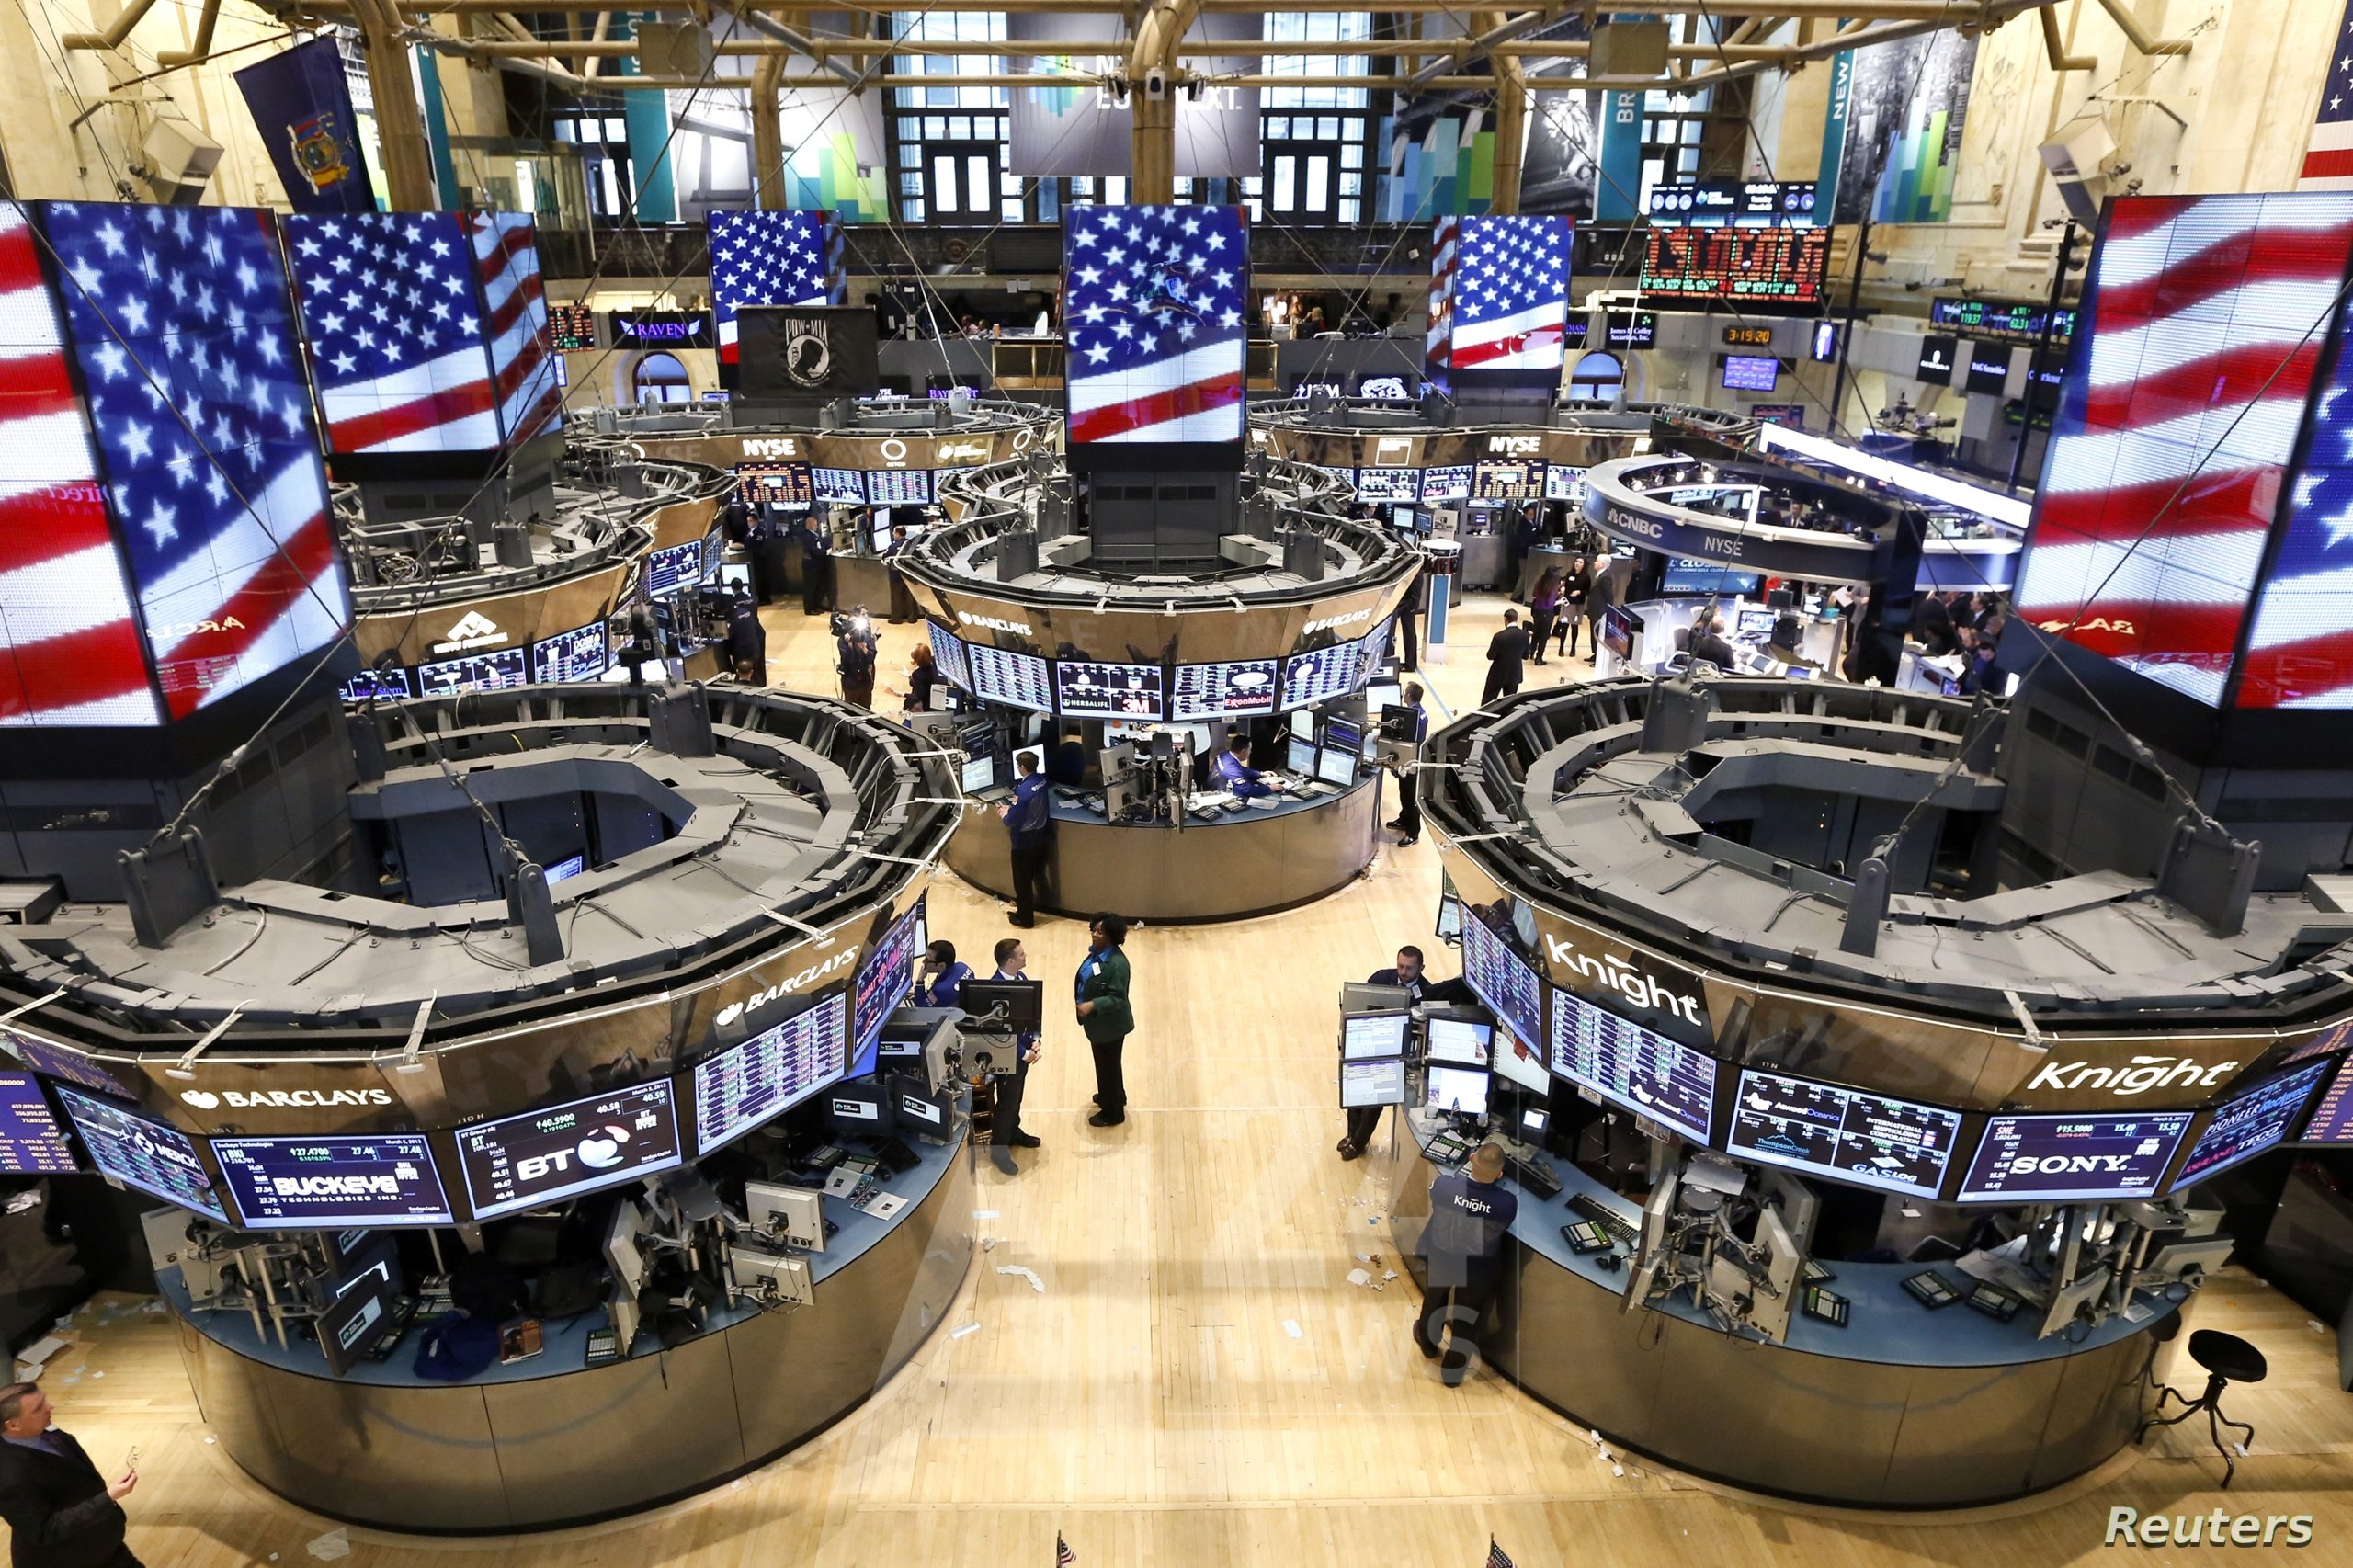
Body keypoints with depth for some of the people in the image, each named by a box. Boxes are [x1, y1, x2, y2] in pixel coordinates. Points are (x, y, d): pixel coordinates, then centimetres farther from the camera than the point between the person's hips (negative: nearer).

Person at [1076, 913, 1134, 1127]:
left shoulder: (1117, 963, -30)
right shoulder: (1096, 952, -3)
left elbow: (1118, 998, -27)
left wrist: (1092, 1005, -35)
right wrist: (1085, 1004, 12)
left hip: (1110, 1024, -9)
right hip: (1097, 1021, 9)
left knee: (1109, 1065, 9)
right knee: (1104, 1062, 27)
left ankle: (1113, 1112, 27)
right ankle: (1113, 1095, 50)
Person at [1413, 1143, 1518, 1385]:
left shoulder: (1444, 1185, -33)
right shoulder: (1507, 1203, -34)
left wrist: (1468, 1169, 1)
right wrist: (1495, 1182, -6)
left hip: (1440, 1258, 2)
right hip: (1478, 1271, -1)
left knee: (1434, 1301, 33)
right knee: (1467, 1320, 26)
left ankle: (1428, 1345, 61)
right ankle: (1453, 1370, 47)